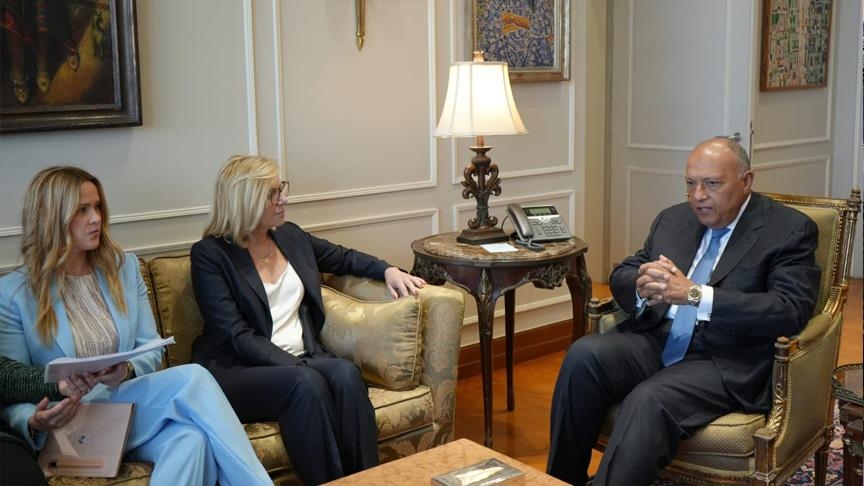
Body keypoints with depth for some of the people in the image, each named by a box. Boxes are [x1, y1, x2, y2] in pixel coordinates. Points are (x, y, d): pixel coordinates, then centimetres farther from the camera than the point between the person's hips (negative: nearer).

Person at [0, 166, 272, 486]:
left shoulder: (124, 267, 11)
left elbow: (151, 351, 9)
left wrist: (128, 371, -14)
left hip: (134, 404, 4)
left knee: (192, 437, -36)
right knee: (191, 378, -30)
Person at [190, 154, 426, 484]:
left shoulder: (291, 236, 15)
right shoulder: (210, 254, -4)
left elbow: (344, 258, 32)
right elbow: (237, 336, -13)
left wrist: (388, 270, 12)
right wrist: (297, 367, -22)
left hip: (302, 360, 5)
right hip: (238, 372, -5)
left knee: (346, 373, -28)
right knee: (306, 383, -35)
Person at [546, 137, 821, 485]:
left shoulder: (790, 231, -1)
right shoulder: (673, 219, 16)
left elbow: (790, 310, -14)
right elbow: (620, 276, 16)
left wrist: (694, 294, -22)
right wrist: (643, 287, -11)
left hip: (726, 362, -5)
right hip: (656, 341, 6)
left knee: (649, 401, -33)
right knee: (584, 355, -23)